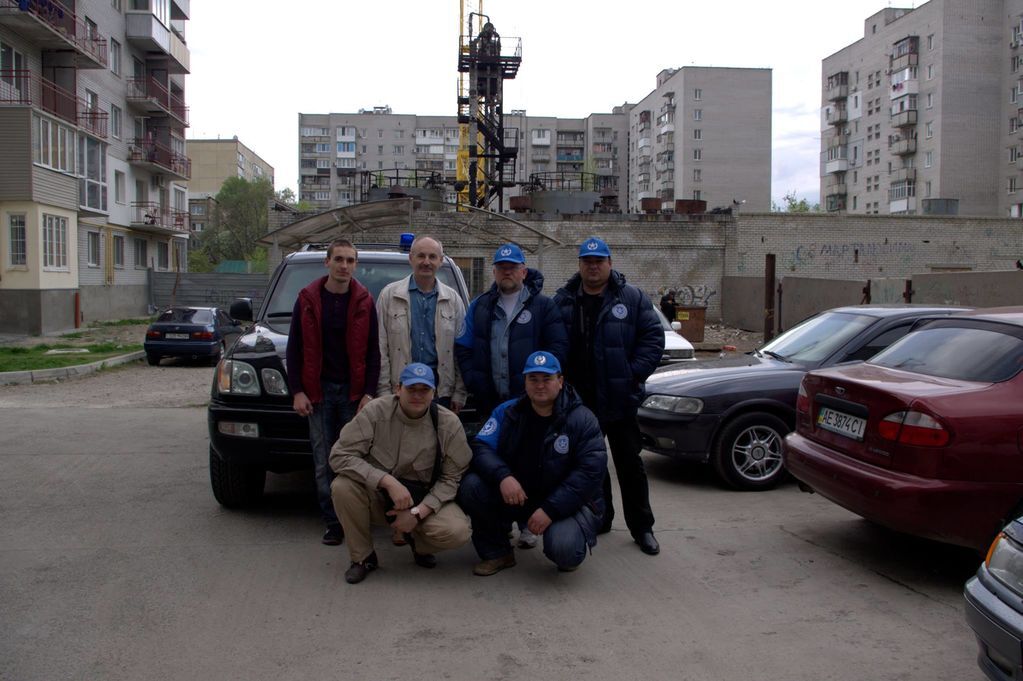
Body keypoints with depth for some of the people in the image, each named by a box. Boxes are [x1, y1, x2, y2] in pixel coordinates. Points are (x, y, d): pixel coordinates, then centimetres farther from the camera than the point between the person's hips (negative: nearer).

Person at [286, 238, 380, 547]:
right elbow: (295, 348, 4)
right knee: (323, 463, 2)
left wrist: (369, 392, -4)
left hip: (353, 391, 0)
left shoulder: (364, 302, 3)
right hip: (318, 391, 0)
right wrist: (297, 391, -3)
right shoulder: (308, 299, 3)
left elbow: (372, 351, 4)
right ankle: (333, 523, 11)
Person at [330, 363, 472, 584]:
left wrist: (418, 512, -19)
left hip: (425, 499, 0)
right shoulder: (376, 411, -17)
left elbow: (451, 477, -7)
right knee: (343, 486, -30)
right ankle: (363, 557, -5)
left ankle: (418, 542, 11)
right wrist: (388, 481, -30)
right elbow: (340, 455, -20)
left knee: (457, 531, -28)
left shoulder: (448, 423, -13)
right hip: (378, 496, 0)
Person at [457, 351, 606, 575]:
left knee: (562, 549, -34)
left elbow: (591, 471, -19)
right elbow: (481, 447, -8)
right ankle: (496, 552, 1)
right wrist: (503, 476, -30)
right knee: (471, 486, -19)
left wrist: (550, 510, -26)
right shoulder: (507, 412, 0)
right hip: (517, 495, 4)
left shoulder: (582, 419, -11)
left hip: (568, 502, -4)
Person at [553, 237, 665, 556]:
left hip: (619, 400, -2)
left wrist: (634, 374, -10)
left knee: (630, 463, 4)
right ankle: (599, 517, 28)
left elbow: (653, 338, -2)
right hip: (579, 400, 2)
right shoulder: (562, 300, 6)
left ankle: (642, 527, 14)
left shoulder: (632, 298, 1)